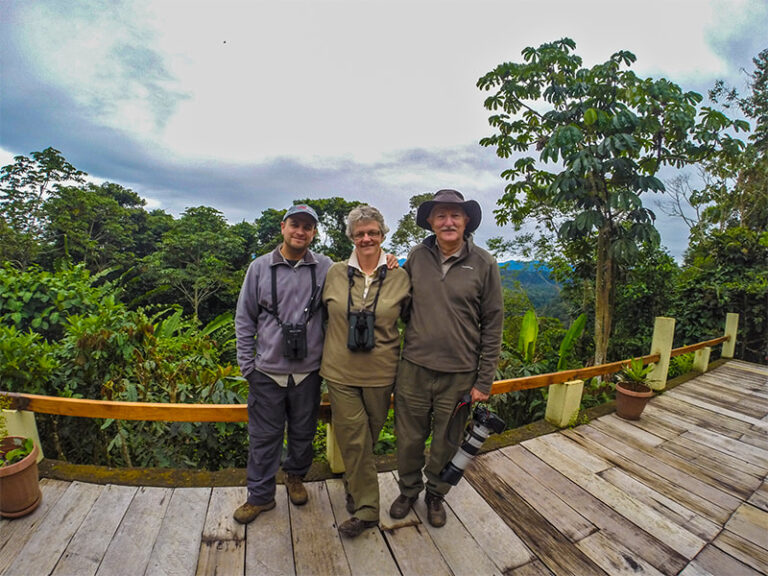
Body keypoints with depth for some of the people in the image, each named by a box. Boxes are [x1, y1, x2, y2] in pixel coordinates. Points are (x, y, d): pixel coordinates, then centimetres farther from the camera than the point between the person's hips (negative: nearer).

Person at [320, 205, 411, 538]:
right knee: (353, 439, 6)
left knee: (368, 437, 17)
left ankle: (354, 482, 45)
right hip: (340, 373, 0)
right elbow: (326, 312, 12)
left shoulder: (399, 277, -3)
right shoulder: (335, 274, -1)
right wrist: (342, 337, 10)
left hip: (380, 373, 0)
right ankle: (366, 509, 26)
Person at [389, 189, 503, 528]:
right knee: (409, 438, 15)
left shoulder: (483, 264, -5)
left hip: (460, 373, -1)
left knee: (447, 443, 17)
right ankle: (408, 491, 44)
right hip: (414, 367, 2)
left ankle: (436, 495, 45)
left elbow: (493, 325, -3)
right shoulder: (416, 258, 0)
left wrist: (484, 381, -3)